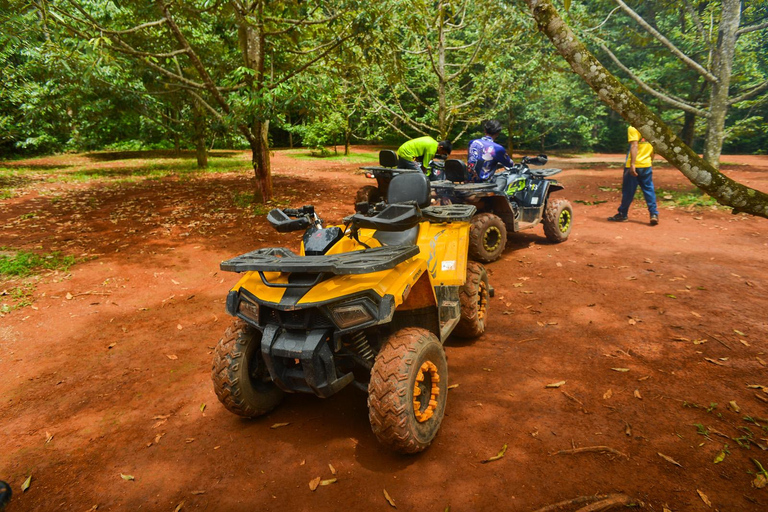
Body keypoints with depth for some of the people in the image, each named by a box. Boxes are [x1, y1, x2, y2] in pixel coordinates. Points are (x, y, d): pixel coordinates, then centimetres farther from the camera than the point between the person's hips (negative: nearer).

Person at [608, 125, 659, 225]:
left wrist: (632, 164, -24)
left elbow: (634, 146, -20)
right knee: (649, 190, 7)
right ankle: (654, 214, 0)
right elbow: (653, 147, 14)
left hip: (633, 165, -5)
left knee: (628, 191, 5)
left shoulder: (633, 128, -11)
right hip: (647, 165, 5)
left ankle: (623, 214, 15)